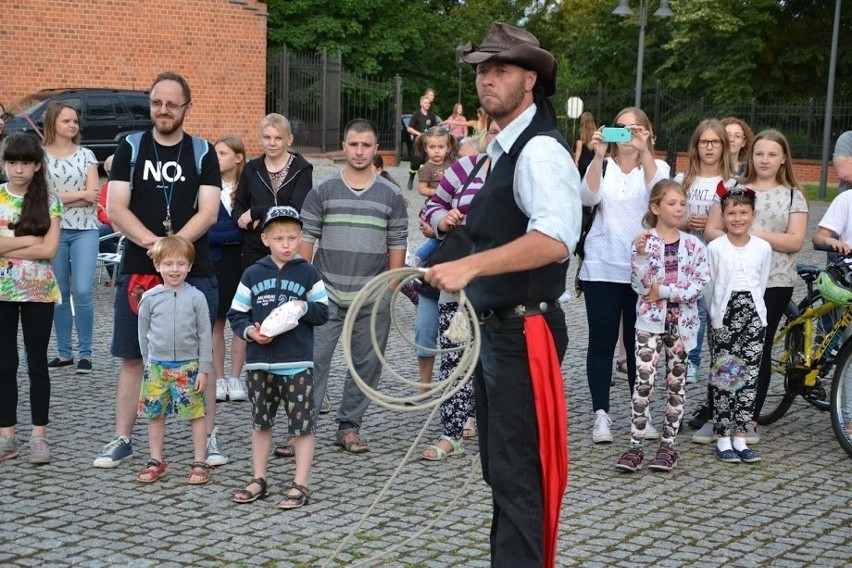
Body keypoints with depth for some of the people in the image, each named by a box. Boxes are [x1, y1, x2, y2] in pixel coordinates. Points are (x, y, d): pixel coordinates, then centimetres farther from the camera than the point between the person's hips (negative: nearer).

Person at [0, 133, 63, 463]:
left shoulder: (49, 201, -2)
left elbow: (49, 249, -12)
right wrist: (30, 239, -14)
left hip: (38, 292, -1)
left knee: (37, 363, 5)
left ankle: (39, 436, 11)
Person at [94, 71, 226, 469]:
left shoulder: (203, 153, 4)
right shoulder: (130, 149, 6)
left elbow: (208, 213, -5)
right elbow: (115, 209, -4)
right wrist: (152, 243, -17)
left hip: (194, 272, -1)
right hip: (138, 271, 1)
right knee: (132, 357, 5)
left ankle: (209, 437, 10)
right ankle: (122, 440, 12)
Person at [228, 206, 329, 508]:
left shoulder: (307, 273, 1)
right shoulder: (253, 274, 5)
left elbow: (323, 313, 3)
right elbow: (236, 314, 6)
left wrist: (303, 307, -16)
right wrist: (250, 331, -12)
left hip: (297, 363, -3)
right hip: (259, 363, 3)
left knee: (302, 425, -1)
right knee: (261, 423, 14)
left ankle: (300, 485, 6)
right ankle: (259, 480, 25)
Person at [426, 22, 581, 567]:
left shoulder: (541, 149, -17)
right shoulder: (505, 149, 14)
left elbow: (553, 240, -33)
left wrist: (469, 266, -39)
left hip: (523, 334, -10)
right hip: (496, 330, 10)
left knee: (518, 477, -6)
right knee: (501, 470, 17)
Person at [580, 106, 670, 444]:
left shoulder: (657, 167, 5)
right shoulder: (602, 166, 5)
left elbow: (657, 189, -18)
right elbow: (588, 197, -14)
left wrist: (644, 151, -31)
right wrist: (598, 156, -26)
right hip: (602, 267, 0)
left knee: (638, 342, 6)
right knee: (602, 341, 0)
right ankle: (601, 415, 4)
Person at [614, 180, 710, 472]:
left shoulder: (693, 245, 1)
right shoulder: (644, 241, -3)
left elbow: (700, 286, -6)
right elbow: (640, 286, -9)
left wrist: (663, 291, -12)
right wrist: (640, 254, -22)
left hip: (682, 322, 2)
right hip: (649, 320, -2)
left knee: (676, 383, 7)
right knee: (643, 383, -8)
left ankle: (668, 445, 15)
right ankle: (635, 446, -4)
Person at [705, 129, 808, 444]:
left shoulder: (793, 195, 5)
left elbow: (795, 241, -5)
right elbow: (711, 231, 4)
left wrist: (755, 234, -14)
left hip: (774, 283, 0)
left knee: (759, 348, 5)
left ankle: (750, 420, 13)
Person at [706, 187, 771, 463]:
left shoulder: (763, 248, 3)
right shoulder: (715, 248, -3)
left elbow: (762, 285, 10)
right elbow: (708, 287, 2)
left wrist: (751, 311, 7)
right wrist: (715, 317, 4)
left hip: (754, 318, 2)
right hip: (723, 318, -2)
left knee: (749, 377, 4)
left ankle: (740, 438, 11)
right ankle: (723, 439, 7)